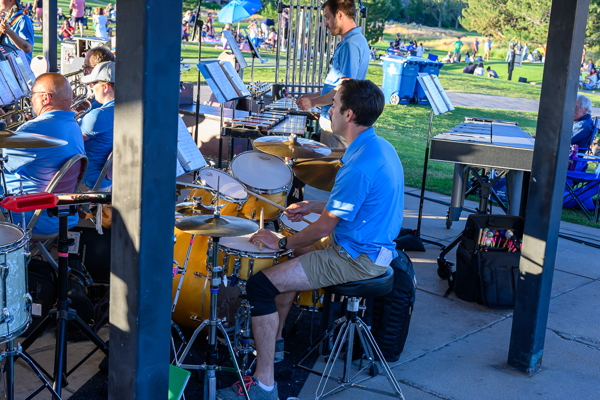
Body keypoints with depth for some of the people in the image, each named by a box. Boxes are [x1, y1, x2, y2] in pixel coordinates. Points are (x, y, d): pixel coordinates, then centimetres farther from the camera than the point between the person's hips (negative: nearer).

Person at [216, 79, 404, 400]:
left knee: (260, 285, -14)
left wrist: (281, 243, -8)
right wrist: (314, 206, 12)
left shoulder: (359, 164, -26)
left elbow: (326, 226, -21)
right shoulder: (381, 147, 6)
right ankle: (272, 340, 37)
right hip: (376, 246, 11)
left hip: (357, 258, -11)